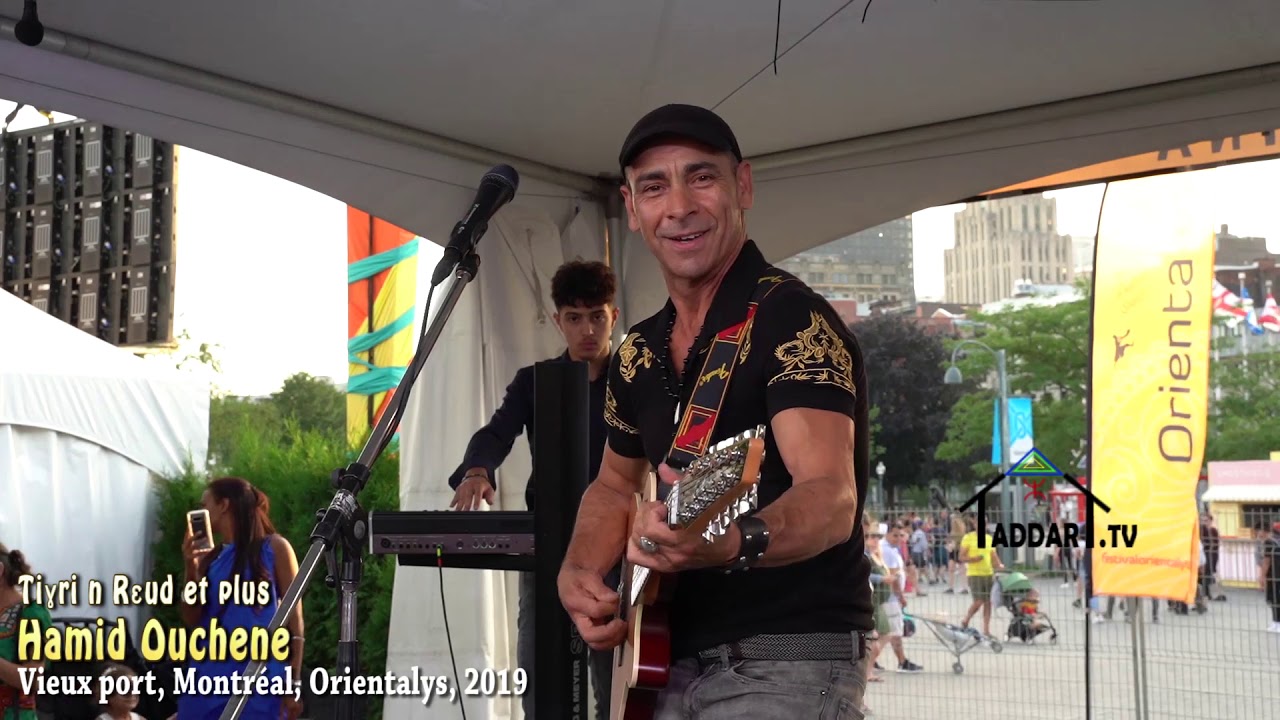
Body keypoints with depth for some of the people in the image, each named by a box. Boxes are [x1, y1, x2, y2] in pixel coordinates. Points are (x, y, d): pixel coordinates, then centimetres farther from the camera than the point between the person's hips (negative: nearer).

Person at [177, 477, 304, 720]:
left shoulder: (274, 547, 2)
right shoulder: (210, 557, 15)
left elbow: (294, 615, -1)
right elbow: (192, 619, 11)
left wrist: (294, 683, -7)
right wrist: (191, 568, -1)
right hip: (208, 676, 5)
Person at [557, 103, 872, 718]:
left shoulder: (794, 319, -14)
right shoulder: (638, 353, 8)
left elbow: (832, 500, -26)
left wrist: (731, 543, -45)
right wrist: (579, 574, 4)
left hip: (788, 661, -7)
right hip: (672, 664, 7)